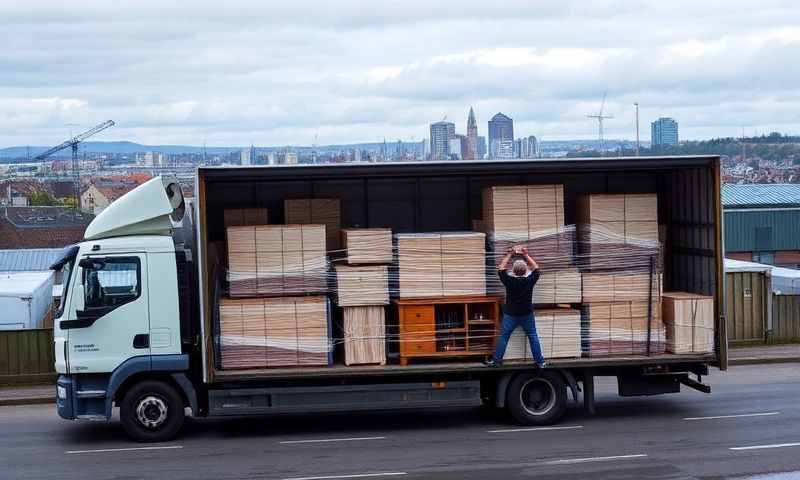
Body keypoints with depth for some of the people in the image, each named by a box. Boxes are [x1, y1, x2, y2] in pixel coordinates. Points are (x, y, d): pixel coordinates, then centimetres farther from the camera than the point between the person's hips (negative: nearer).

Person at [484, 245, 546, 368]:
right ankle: (540, 362, 12)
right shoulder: (530, 280, -14)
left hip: (510, 315, -1)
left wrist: (509, 255, 4)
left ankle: (495, 360, 14)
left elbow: (501, 269, -3)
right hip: (527, 315, 1)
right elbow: (536, 268, 3)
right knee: (533, 337, 10)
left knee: (503, 337, 9)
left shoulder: (509, 281, -18)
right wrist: (526, 255, 8)